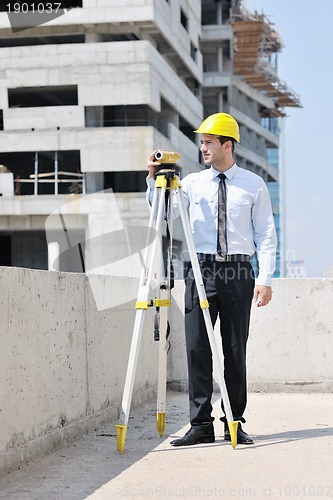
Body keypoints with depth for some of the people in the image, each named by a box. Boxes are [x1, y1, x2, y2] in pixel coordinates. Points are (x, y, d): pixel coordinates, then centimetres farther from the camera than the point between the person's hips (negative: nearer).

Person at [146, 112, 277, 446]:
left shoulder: (254, 185, 6)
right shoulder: (192, 183, 11)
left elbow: (266, 234, 4)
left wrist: (265, 278, -4)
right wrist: (154, 179, -10)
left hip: (238, 272, -1)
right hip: (201, 270, 1)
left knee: (235, 349, 3)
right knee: (197, 347, -3)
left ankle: (234, 423, 12)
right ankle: (201, 425, 2)